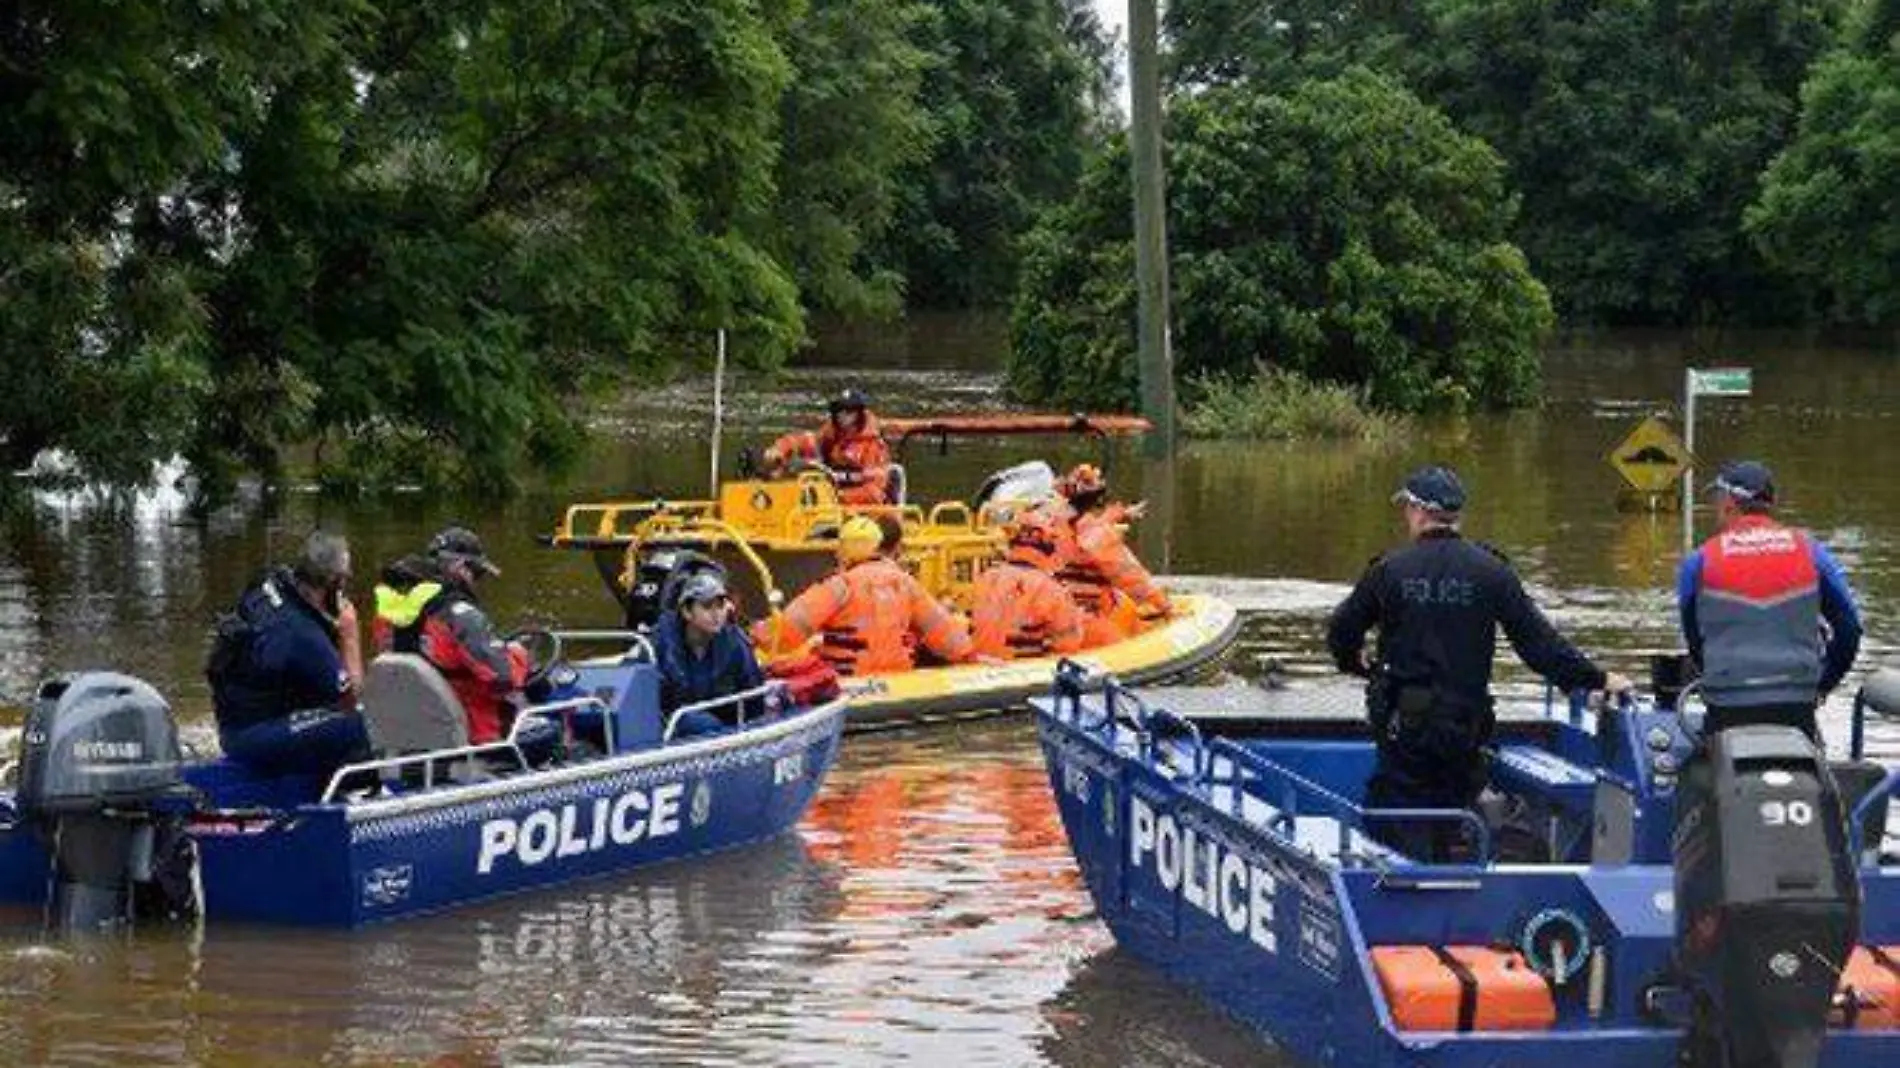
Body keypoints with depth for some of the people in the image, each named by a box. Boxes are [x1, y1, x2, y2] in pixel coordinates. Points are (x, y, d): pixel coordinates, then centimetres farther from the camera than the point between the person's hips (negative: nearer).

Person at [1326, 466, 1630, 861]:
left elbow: (1341, 632, 7)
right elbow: (1538, 640, -3)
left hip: (1403, 724, -1)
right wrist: (1596, 679, 5)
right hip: (1464, 722, 2)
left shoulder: (1389, 570, -3)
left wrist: (1356, 662, 29)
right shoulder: (1490, 572, -3)